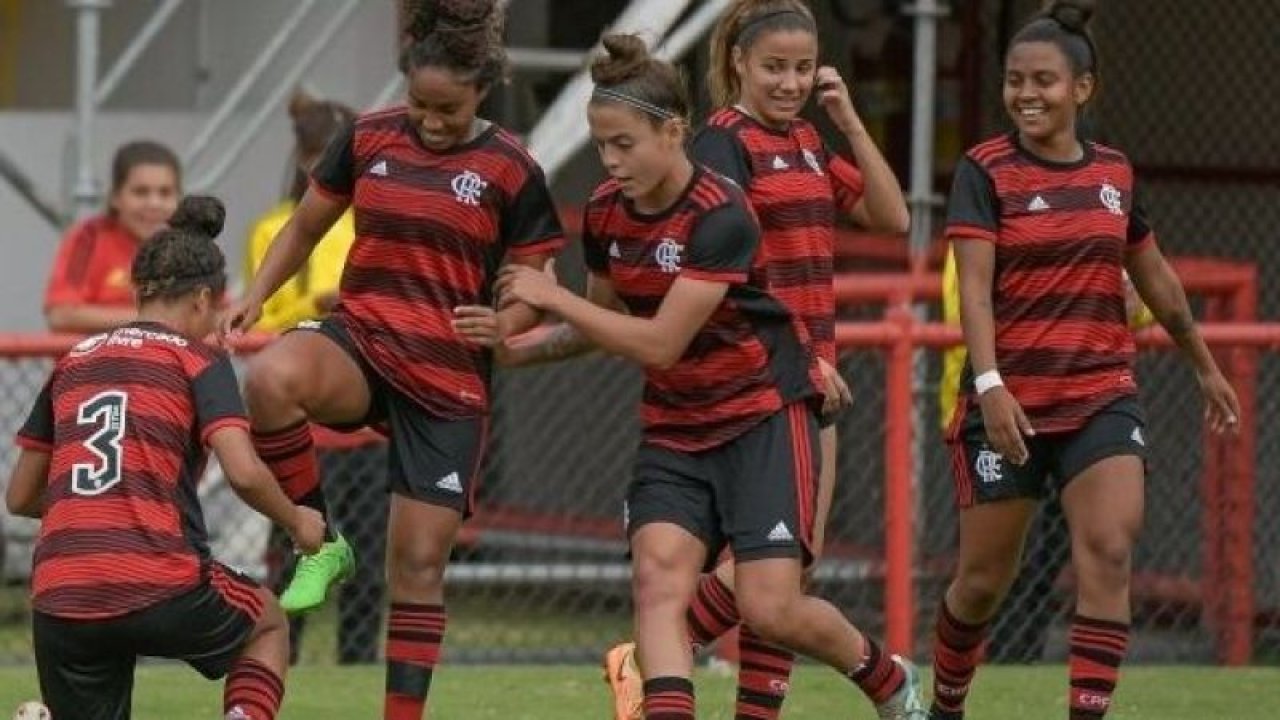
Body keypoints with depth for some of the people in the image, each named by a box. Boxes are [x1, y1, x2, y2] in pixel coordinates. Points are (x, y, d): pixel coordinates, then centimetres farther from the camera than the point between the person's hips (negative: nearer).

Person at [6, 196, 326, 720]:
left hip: (58, 600, 3)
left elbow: (19, 497, 22)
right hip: (159, 589, -3)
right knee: (267, 623, 29)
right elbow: (244, 473, -9)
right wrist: (296, 523, 10)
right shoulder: (197, 362, 4)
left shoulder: (71, 363, 18)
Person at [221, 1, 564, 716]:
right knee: (272, 377, -34)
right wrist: (254, 297, 2)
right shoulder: (368, 139, 4)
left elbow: (532, 296, 3)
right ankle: (321, 544, -15)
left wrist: (494, 328, -19)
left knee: (419, 565, -2)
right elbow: (305, 228, 17)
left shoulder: (511, 172, -3)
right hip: (359, 341, 1)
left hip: (449, 381, -1)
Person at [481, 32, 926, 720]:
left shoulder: (720, 214, -23)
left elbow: (660, 343, -24)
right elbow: (604, 322, 16)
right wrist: (519, 350, 0)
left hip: (765, 412, -6)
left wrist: (552, 296, -20)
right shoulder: (606, 212, -1)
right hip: (675, 425, 6)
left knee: (771, 608, -9)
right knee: (657, 578, -18)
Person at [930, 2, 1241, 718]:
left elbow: (1155, 276, 22)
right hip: (1009, 403, -3)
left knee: (1109, 553, -16)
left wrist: (1206, 366, 30)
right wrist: (989, 384, -27)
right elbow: (974, 286, -14)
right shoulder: (986, 171, -5)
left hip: (1103, 397, 3)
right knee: (984, 579, 5)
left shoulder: (1115, 172, 8)